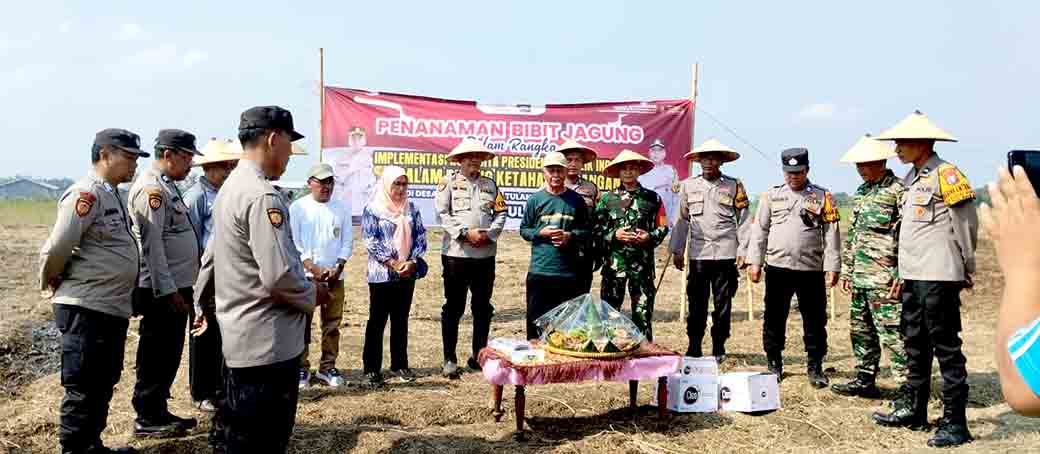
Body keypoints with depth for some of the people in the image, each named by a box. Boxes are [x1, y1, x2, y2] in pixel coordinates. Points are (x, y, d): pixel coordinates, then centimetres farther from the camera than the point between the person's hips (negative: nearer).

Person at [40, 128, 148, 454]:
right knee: (83, 389, -1)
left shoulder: (112, 195, 14)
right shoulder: (86, 194, -16)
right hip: (86, 308, -10)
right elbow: (56, 248, -19)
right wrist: (51, 283, -4)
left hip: (113, 308, 10)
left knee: (104, 384, 18)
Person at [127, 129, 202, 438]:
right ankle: (147, 420, 10)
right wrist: (167, 290, -21)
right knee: (156, 356, 0)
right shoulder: (151, 188, -15)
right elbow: (152, 243, -21)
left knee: (169, 355, 16)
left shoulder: (167, 186, 15)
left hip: (176, 287, 10)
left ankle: (159, 411, 27)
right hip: (162, 291, -10)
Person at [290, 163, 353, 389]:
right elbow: (293, 243, -5)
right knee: (302, 322, 0)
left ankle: (328, 367, 15)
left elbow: (347, 242, 7)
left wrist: (338, 267, -6)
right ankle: (302, 368, 9)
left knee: (332, 323, 6)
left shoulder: (342, 208, 7)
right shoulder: (298, 207, -1)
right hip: (305, 275, -3)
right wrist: (312, 267, -14)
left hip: (335, 275, 3)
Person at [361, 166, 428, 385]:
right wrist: (393, 263, -16)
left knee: (401, 320, 12)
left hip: (407, 274, 4)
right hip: (381, 273, -4)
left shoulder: (411, 208, 8)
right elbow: (370, 240, -12)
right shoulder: (373, 209, -5)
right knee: (377, 321, 2)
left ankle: (399, 364, 21)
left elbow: (420, 237, 5)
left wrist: (412, 262, -9)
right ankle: (371, 367, 11)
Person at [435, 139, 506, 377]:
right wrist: (466, 233, -14)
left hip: (486, 253, 4)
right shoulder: (449, 182, 3)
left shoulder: (490, 184, 13)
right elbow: (442, 214, -6)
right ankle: (449, 359, 9)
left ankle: (478, 356, 21)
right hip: (456, 253, -4)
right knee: (453, 307, 2)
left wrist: (488, 234, -7)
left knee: (483, 308, 10)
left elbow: (501, 214, 9)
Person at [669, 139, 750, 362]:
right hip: (698, 254, 1)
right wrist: (677, 250, 9)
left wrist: (743, 250, -2)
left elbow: (744, 219, 5)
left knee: (723, 304, 4)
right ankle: (693, 349, 10)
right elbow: (682, 220, 12)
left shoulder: (734, 186, 6)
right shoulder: (688, 186, 9)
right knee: (696, 304, 1)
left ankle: (719, 349, 16)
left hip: (726, 254, 0)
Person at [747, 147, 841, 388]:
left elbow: (831, 234, 3)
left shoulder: (822, 197, 5)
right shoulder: (772, 195, 9)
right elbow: (759, 229, 9)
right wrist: (755, 261, 4)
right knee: (774, 318, 7)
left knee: (815, 320, 4)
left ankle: (815, 368, 16)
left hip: (811, 269, -1)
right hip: (777, 267, 1)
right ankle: (774, 364, 20)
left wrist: (832, 267, -3)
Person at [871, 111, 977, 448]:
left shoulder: (946, 175, -10)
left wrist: (966, 269, -3)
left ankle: (955, 423, 4)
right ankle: (913, 410, 27)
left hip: (938, 278, -9)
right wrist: (903, 273, 14)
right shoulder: (914, 178, 16)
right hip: (913, 277, 9)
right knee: (915, 346, 16)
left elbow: (967, 224, -9)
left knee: (946, 348, -3)